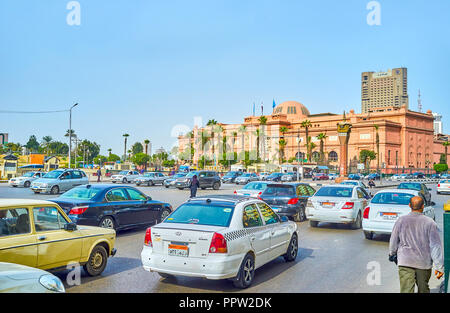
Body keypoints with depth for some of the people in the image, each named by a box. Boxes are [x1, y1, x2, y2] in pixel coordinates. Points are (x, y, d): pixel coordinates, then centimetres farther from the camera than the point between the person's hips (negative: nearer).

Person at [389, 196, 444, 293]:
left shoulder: (401, 220, -3)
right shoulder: (430, 223, -7)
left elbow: (393, 241, 5)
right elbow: (436, 246, -7)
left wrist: (392, 254, 23)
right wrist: (439, 266, -3)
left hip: (405, 262, 0)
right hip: (424, 263, 0)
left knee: (406, 289, -3)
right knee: (423, 288, 20)